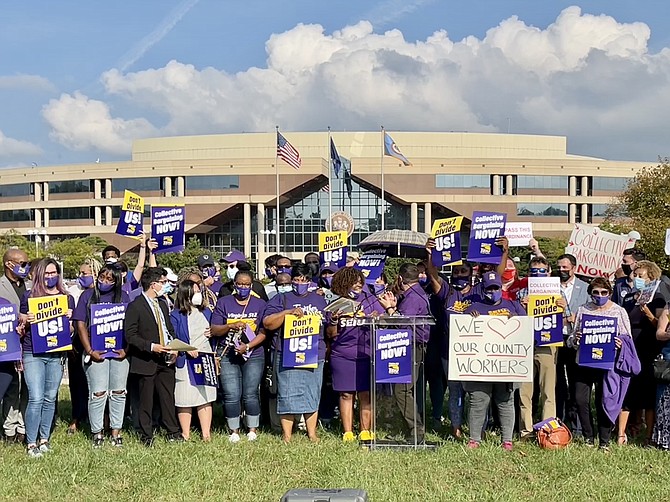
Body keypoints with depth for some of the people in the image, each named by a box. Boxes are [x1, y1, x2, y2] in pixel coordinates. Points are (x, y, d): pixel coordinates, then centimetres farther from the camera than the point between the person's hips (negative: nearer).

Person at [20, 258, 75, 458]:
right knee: (36, 398, -9)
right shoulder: (29, 296, 4)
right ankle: (31, 443, 0)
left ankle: (44, 439, 20)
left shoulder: (67, 298, 9)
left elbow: (71, 330, 13)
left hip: (56, 354, 3)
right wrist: (26, 321, -14)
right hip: (33, 354, -2)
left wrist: (69, 319, -8)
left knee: (50, 398, 8)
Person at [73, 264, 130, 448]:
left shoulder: (123, 297, 9)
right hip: (96, 352, -2)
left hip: (120, 352, 2)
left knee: (118, 393, 4)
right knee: (98, 393, -4)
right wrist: (89, 351, -8)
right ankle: (97, 433, 7)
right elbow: (80, 324, 1)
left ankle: (116, 431, 13)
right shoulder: (88, 295, 6)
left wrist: (126, 349, -6)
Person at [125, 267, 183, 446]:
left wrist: (174, 347, 3)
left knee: (168, 397, 9)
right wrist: (151, 346, -21)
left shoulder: (162, 305, 15)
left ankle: (173, 432, 18)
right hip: (146, 361, -6)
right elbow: (130, 336, -12)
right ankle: (146, 436, 13)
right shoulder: (135, 306, -9)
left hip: (165, 360, 6)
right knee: (146, 401, 2)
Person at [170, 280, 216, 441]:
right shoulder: (176, 316, -4)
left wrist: (213, 333, 0)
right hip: (185, 362, -4)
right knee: (185, 399, 0)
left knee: (205, 397, 5)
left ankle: (206, 434, 9)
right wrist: (187, 349, -22)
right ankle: (185, 435, 10)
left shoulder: (206, 312, 13)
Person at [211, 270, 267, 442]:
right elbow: (214, 330, 3)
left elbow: (264, 332, 0)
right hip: (228, 355, 0)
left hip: (253, 355, 0)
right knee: (231, 395, -3)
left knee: (250, 394, -3)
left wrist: (247, 346, -14)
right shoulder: (223, 303, 8)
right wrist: (231, 326, -16)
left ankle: (253, 429, 11)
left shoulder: (260, 304, 7)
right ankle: (234, 431, 10)